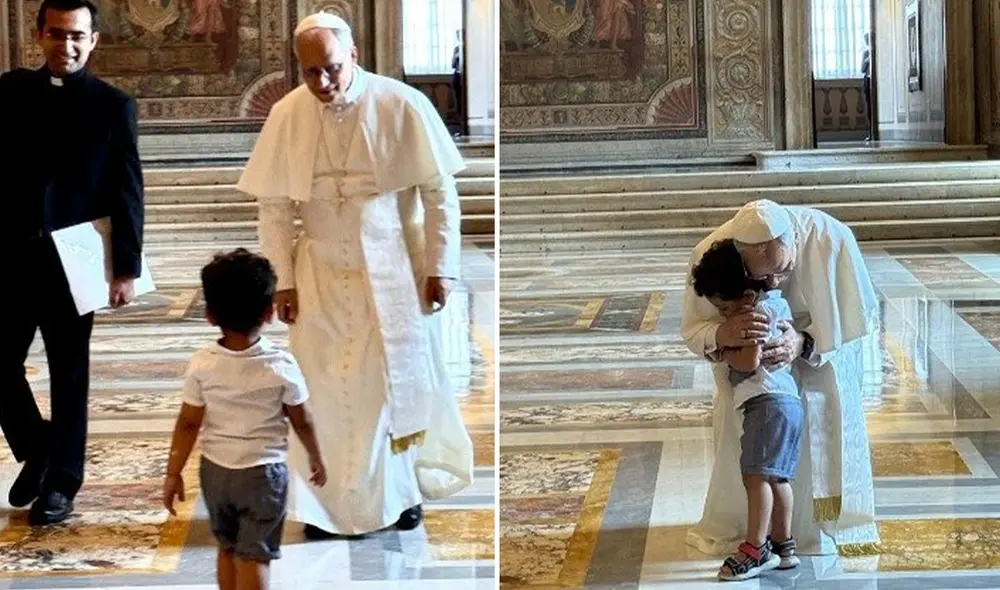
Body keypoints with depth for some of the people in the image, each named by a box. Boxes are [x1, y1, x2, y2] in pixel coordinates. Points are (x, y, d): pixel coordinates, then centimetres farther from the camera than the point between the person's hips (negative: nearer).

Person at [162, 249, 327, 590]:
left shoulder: (202, 365, -11)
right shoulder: (281, 366, -16)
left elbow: (188, 424, -6)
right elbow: (302, 421, -4)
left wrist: (173, 473, 4)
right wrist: (316, 458, 13)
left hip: (215, 470, 3)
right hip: (263, 472, -3)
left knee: (228, 548, 21)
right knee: (254, 556, -1)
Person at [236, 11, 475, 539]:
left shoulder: (402, 106, -15)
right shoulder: (287, 114, -8)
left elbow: (440, 193, -7)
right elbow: (275, 206, 0)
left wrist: (440, 269, -8)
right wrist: (282, 281, -2)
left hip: (393, 272, -2)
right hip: (321, 275, 2)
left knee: (399, 382, 9)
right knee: (323, 390, 5)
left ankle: (402, 490, 29)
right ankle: (328, 502, 19)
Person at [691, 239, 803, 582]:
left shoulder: (758, 312, -12)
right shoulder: (776, 302, 17)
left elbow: (748, 362, -18)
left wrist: (722, 352, -3)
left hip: (768, 402, -11)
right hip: (784, 399, 11)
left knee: (756, 475, -14)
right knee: (775, 477, 13)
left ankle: (755, 550, -17)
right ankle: (783, 546, 17)